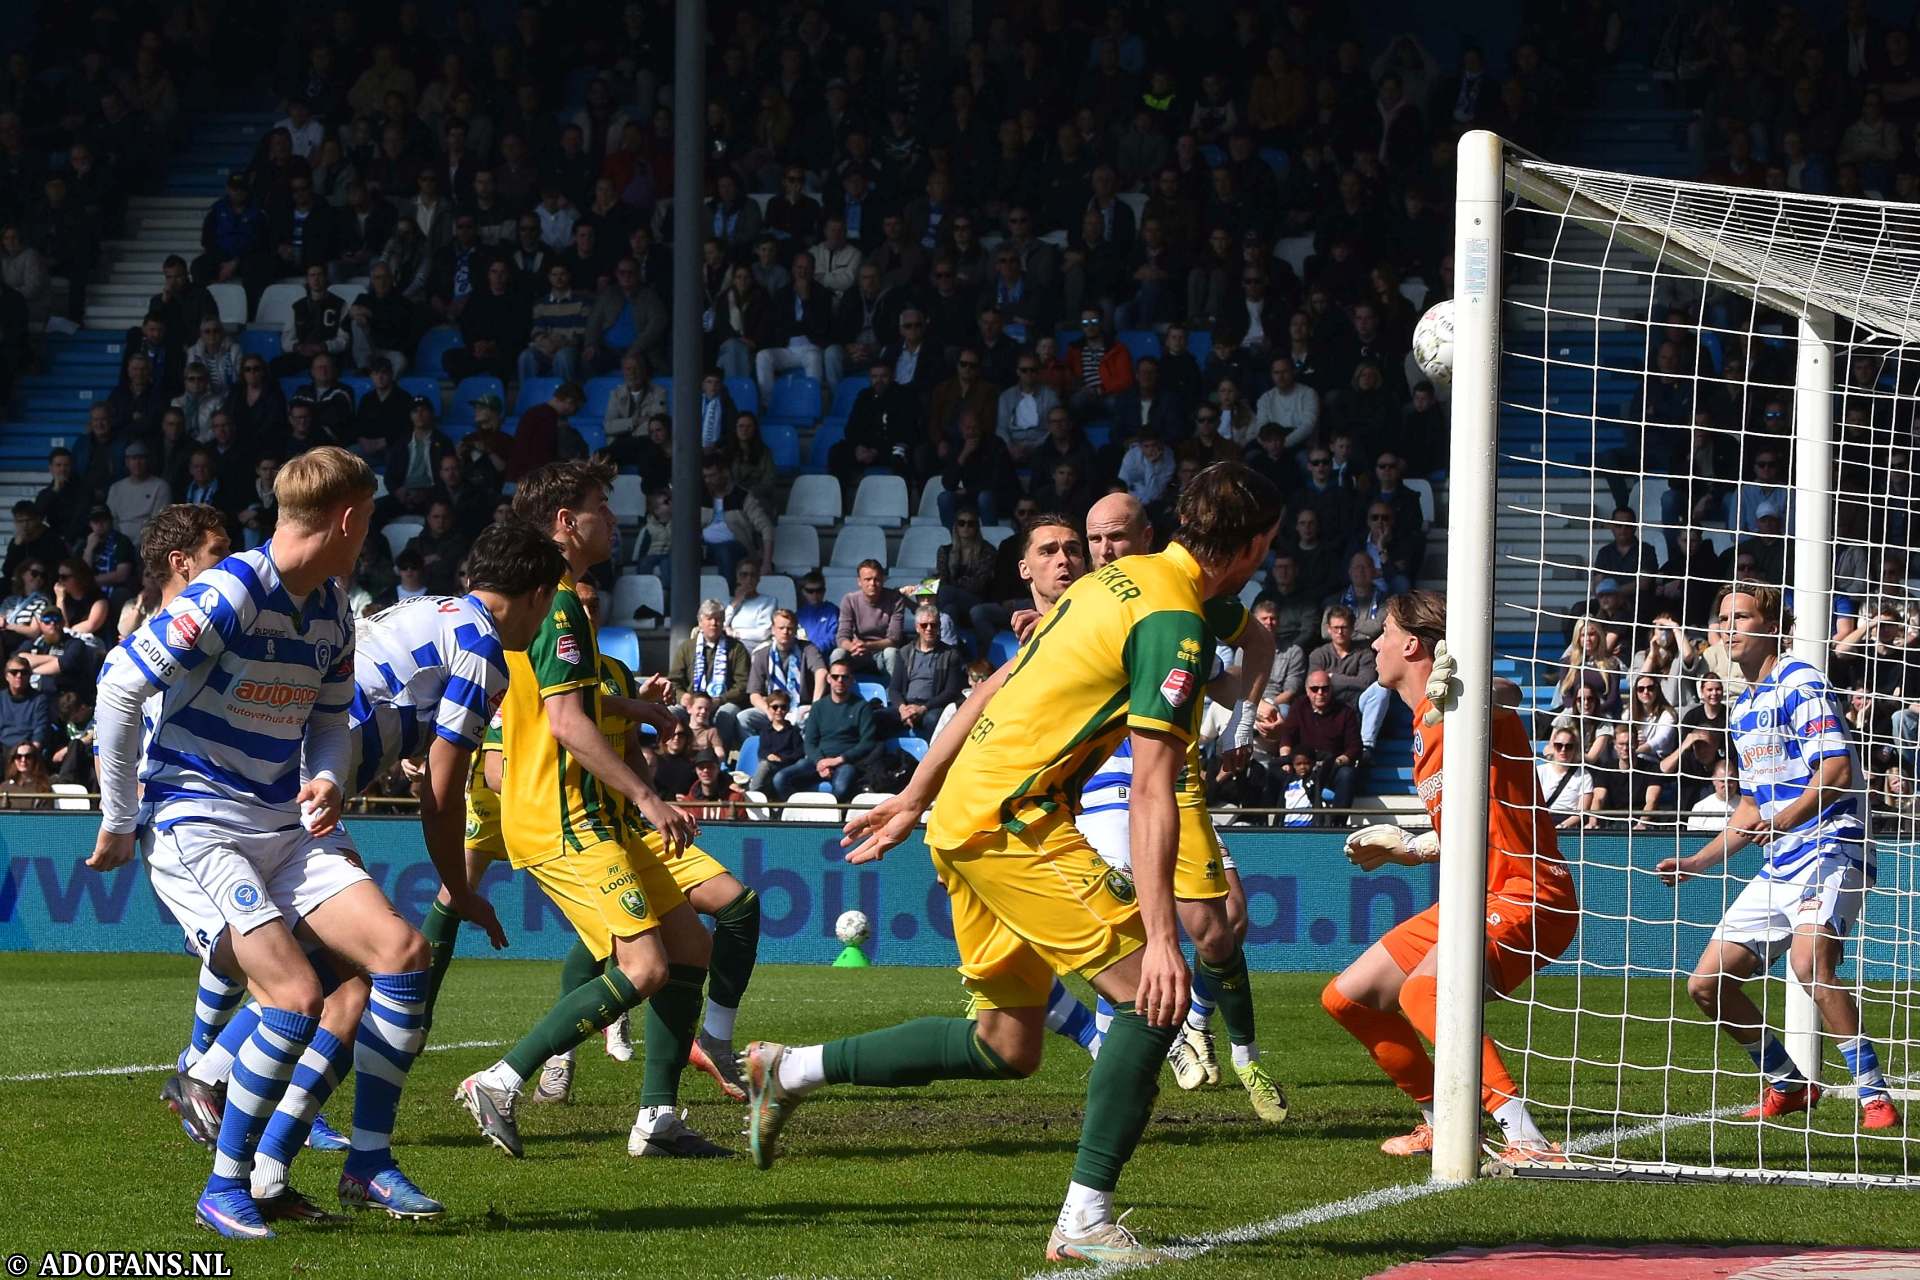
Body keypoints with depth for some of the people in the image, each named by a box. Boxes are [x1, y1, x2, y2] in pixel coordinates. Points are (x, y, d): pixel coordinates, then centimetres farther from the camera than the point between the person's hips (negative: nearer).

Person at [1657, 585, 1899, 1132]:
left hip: (1829, 850, -9)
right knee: (1707, 985, 6)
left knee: (1810, 964, -33)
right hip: (1778, 865, 9)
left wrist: (1784, 820, -32)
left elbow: (1836, 771, -19)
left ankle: (1875, 1097, -26)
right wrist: (1697, 862, 24)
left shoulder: (1801, 684, -7)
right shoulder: (1742, 707, 20)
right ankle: (1787, 1085, 23)